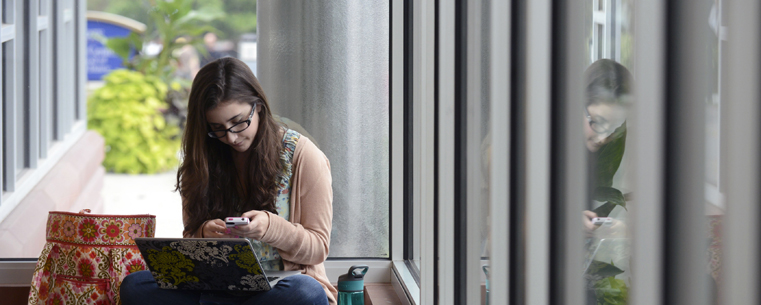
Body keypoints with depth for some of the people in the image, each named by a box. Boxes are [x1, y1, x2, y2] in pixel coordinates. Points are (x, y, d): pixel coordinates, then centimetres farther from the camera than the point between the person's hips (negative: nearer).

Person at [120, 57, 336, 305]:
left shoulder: (302, 156, 0)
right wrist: (205, 234, -11)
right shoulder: (204, 159, 10)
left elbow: (318, 249, -1)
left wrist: (270, 227, -21)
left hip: (283, 284, -3)